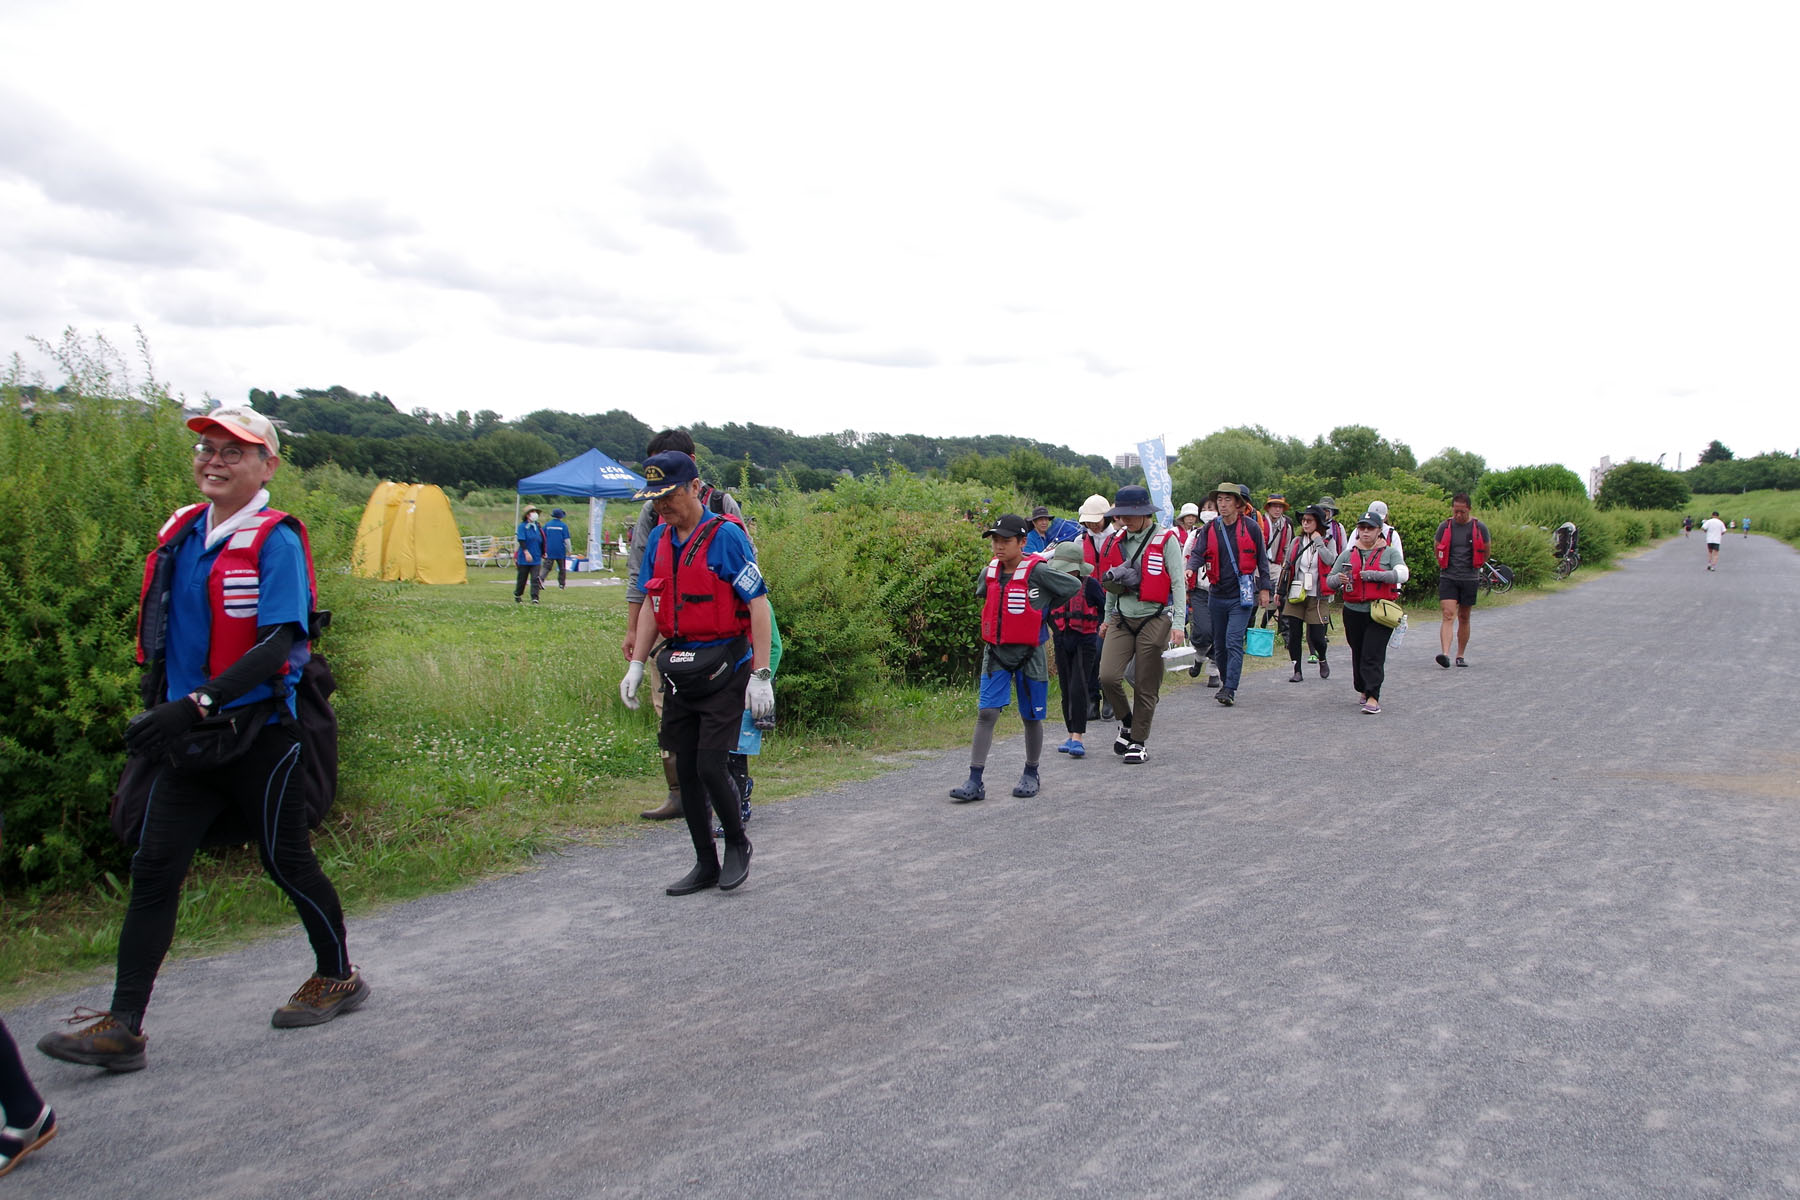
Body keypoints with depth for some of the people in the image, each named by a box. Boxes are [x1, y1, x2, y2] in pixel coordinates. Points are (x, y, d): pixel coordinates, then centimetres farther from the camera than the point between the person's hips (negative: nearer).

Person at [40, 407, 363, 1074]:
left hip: (259, 736, -6)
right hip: (189, 740, 6)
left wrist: (195, 705, -29)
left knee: (287, 863, 7)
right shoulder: (181, 533, 8)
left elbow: (276, 646, -23)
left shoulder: (275, 541, -14)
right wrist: (155, 706, 15)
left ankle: (338, 977, 28)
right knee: (153, 870, 2)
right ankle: (122, 1028, 6)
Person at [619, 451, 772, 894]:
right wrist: (635, 666, 13)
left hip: (723, 669, -7)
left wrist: (760, 675, -16)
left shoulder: (725, 536, -12)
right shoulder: (659, 539, 9)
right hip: (678, 669, 7)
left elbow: (758, 604, -13)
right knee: (686, 770, 8)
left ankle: (738, 844, 16)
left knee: (711, 766, -10)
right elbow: (651, 604, 17)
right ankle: (706, 865, 21)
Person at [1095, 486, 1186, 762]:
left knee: (1146, 687, 1)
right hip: (1122, 618, 4)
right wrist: (1108, 618, 24)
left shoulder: (1165, 540, -4)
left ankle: (1138, 741, 16)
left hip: (1154, 618, -4)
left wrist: (1178, 623, -12)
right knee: (1108, 676, -11)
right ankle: (1126, 722, 16)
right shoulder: (1117, 541, 10)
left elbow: (1178, 584, -6)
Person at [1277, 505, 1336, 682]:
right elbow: (1286, 566, 14)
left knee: (1316, 636, -2)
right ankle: (1297, 672, 7)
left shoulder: (1327, 542, 2)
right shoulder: (1296, 541, 9)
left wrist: (1318, 541, -15)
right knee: (1294, 635, -2)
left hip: (1316, 596, -3)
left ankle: (1322, 660, 28)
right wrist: (1279, 590, 13)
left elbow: (1330, 560, -20)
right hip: (1295, 594, 3)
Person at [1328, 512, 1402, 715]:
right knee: (1358, 653, 12)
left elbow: (1401, 574, -12)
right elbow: (1329, 580, 7)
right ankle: (1363, 689, 31)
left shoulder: (1389, 553, 4)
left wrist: (1375, 575, -21)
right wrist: (1338, 579, -16)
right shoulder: (1348, 555, 12)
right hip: (1353, 611, 4)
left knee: (1373, 654, -11)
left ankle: (1373, 697, -14)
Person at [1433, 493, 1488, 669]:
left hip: (1470, 579, 1)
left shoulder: (1480, 528, 0)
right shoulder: (1444, 527, 1)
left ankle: (1460, 656, 17)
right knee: (1448, 615, -13)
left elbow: (1485, 554, 13)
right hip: (1448, 578, 0)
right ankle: (1445, 654, -24)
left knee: (1464, 618, 7)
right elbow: (1438, 551, 15)